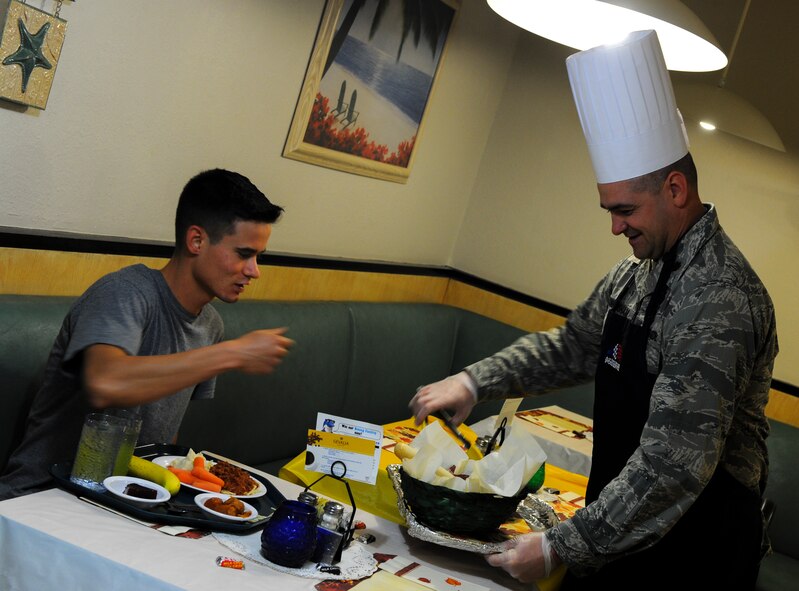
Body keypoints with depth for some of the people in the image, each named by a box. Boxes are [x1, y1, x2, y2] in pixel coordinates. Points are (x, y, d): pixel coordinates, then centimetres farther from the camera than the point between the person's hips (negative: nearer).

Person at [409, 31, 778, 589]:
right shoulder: (638, 272, 3)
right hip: (625, 522, 7)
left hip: (691, 544, -7)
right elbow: (570, 347, 12)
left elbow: (675, 463, -29)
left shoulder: (720, 300, -26)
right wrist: (474, 381, -3)